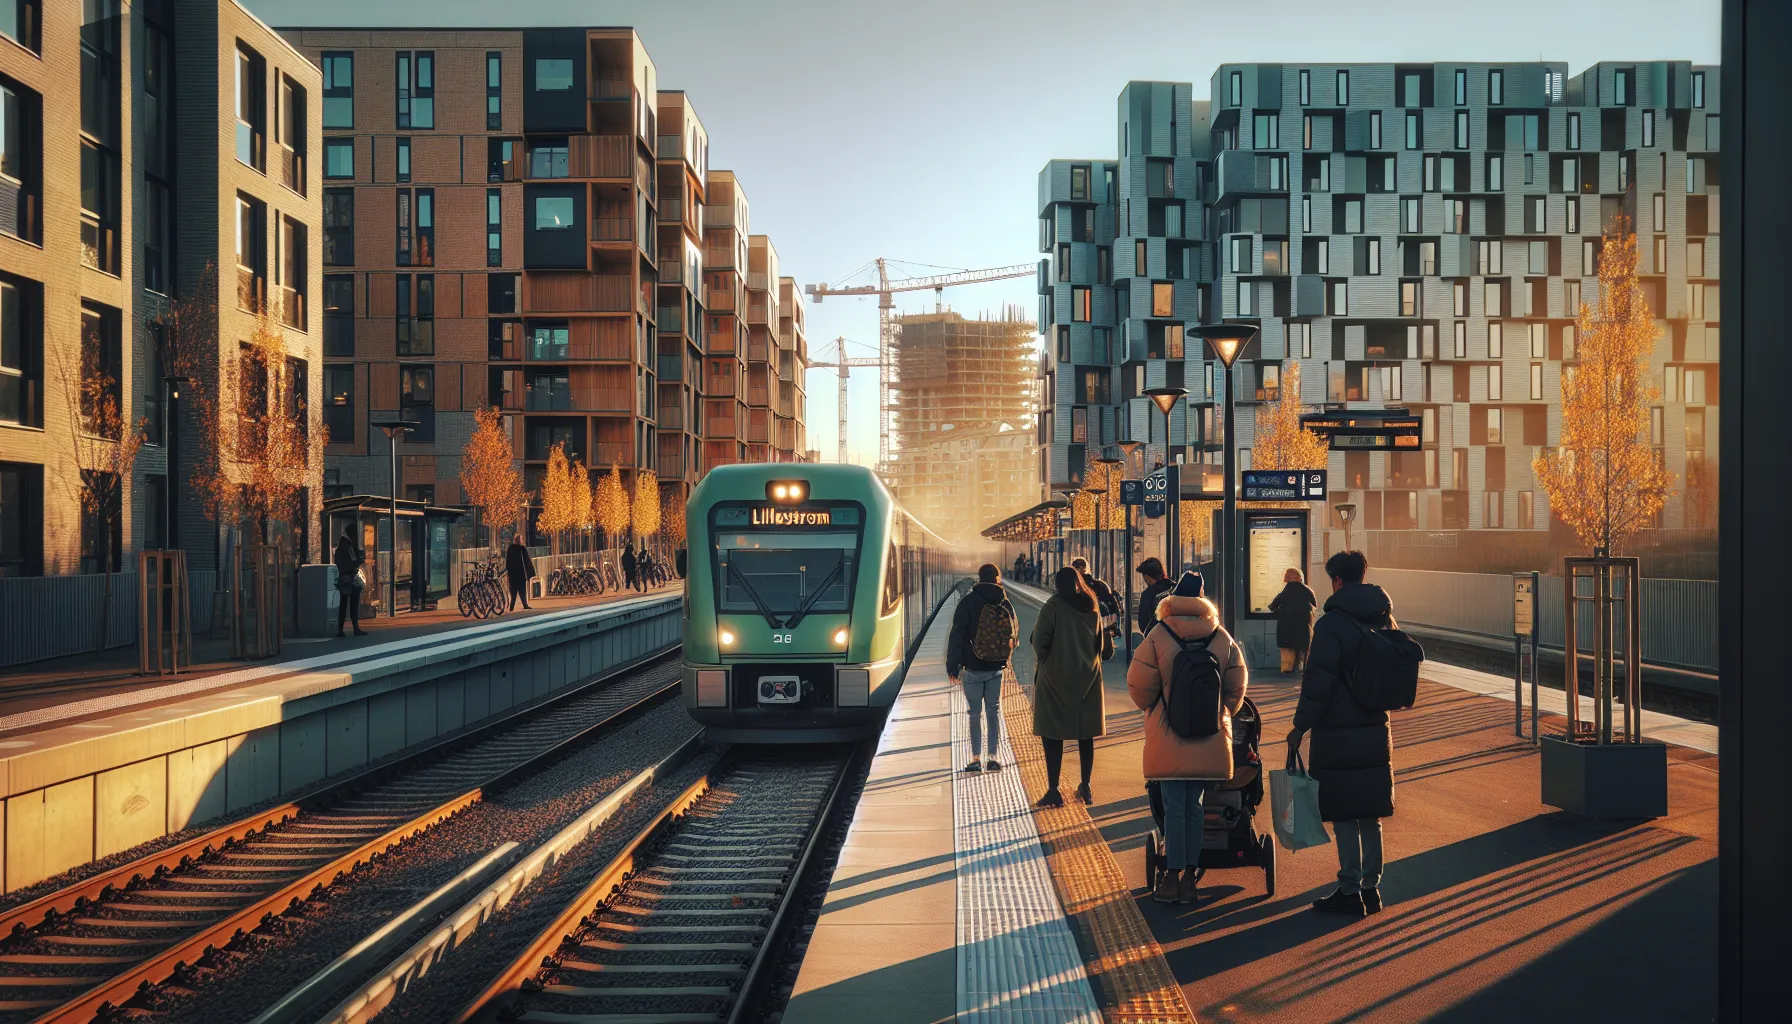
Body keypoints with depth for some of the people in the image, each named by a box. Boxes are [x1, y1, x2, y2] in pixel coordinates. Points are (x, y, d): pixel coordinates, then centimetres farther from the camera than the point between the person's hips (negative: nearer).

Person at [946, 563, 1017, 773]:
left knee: (975, 713, 5)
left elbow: (956, 636, -11)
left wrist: (952, 667, -6)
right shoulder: (1004, 603, -2)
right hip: (996, 668, 3)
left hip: (973, 668, -3)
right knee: (994, 711, 11)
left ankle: (976, 759, 4)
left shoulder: (968, 603, -11)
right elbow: (1014, 632, 10)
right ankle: (993, 757, 10)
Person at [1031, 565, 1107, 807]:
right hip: (1088, 678, 5)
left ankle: (1053, 791, -2)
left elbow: (1039, 639, -16)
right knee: (1086, 735, 12)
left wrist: (1043, 660, 1)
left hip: (1056, 678, -5)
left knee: (1052, 735, 0)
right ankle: (1085, 787, 18)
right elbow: (1100, 643, 10)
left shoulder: (1053, 606, -11)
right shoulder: (1092, 607, 5)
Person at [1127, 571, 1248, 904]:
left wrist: (1151, 707, 14)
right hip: (1209, 739, 3)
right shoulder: (1221, 638, 2)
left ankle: (1173, 876, 4)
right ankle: (1190, 876, 14)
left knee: (1173, 807, 2)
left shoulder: (1158, 636, -9)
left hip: (1168, 738, -3)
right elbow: (1236, 685, 7)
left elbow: (1139, 686, -7)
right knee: (1194, 806, 12)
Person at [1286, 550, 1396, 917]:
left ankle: (1349, 892, 4)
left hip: (1338, 735, -7)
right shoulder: (1384, 619, 8)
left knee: (1344, 818, 0)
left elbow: (1318, 680, -17)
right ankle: (1371, 888, 21)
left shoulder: (1332, 623, -14)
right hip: (1376, 731, 7)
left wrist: (1300, 726, -11)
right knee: (1370, 817, 14)